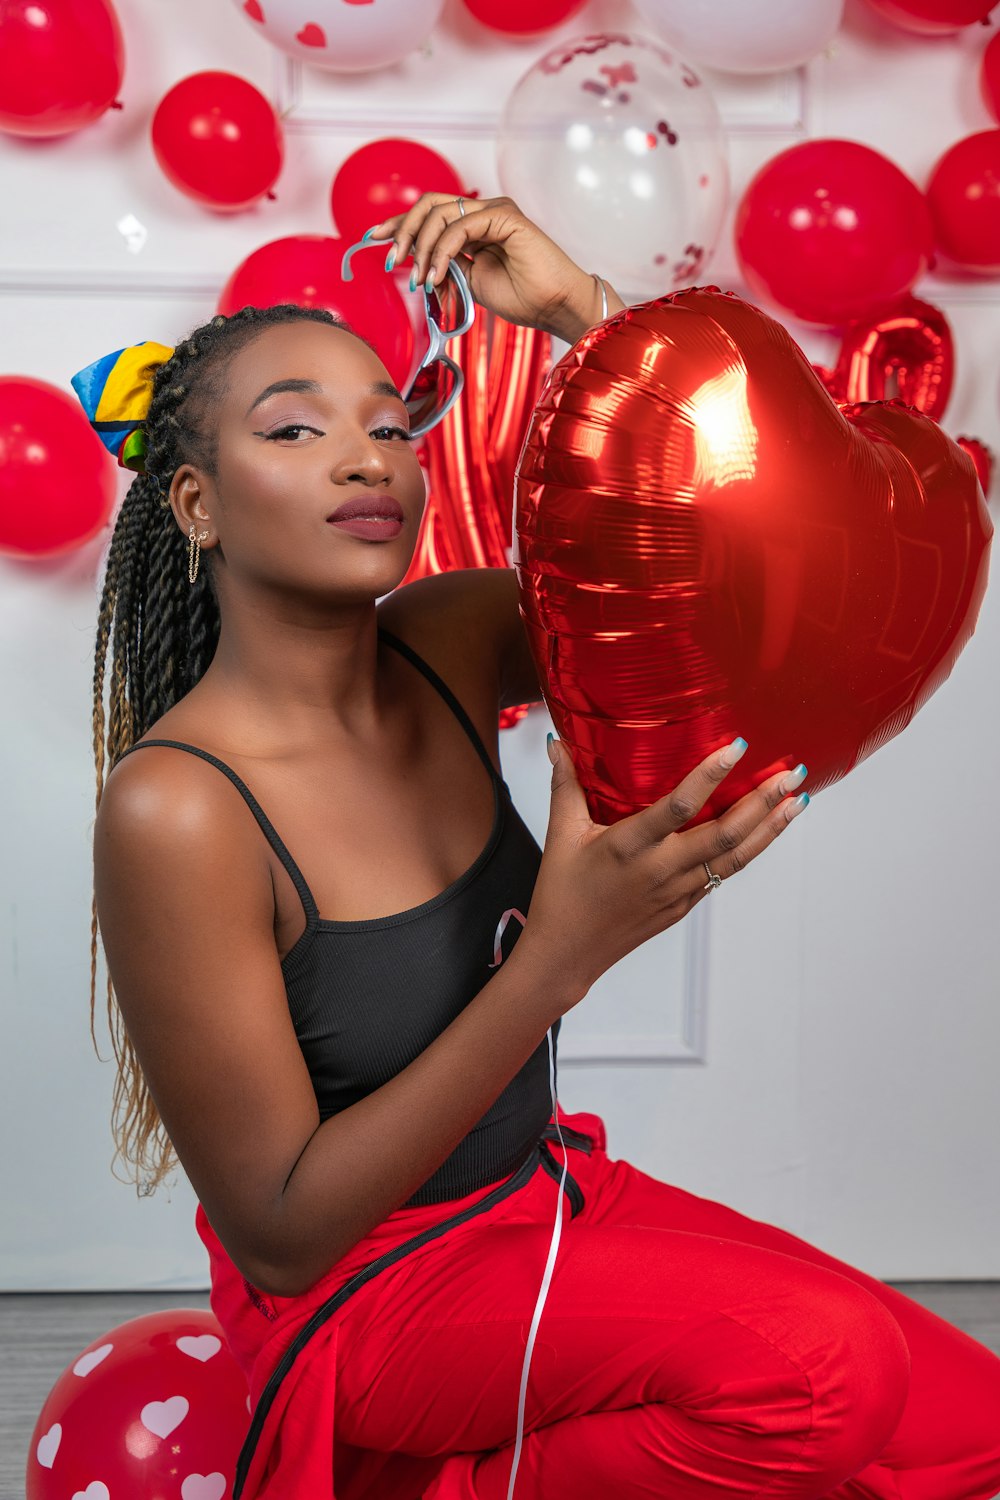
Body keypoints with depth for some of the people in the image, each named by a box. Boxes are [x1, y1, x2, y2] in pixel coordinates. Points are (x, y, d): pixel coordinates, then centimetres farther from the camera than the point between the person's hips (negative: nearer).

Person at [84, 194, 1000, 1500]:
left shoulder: (448, 647, -6)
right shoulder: (175, 808, -24)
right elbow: (279, 1238, -22)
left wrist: (581, 308, -17)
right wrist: (564, 952, -31)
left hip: (545, 1195, 7)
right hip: (357, 1290, -6)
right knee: (823, 1361, -27)